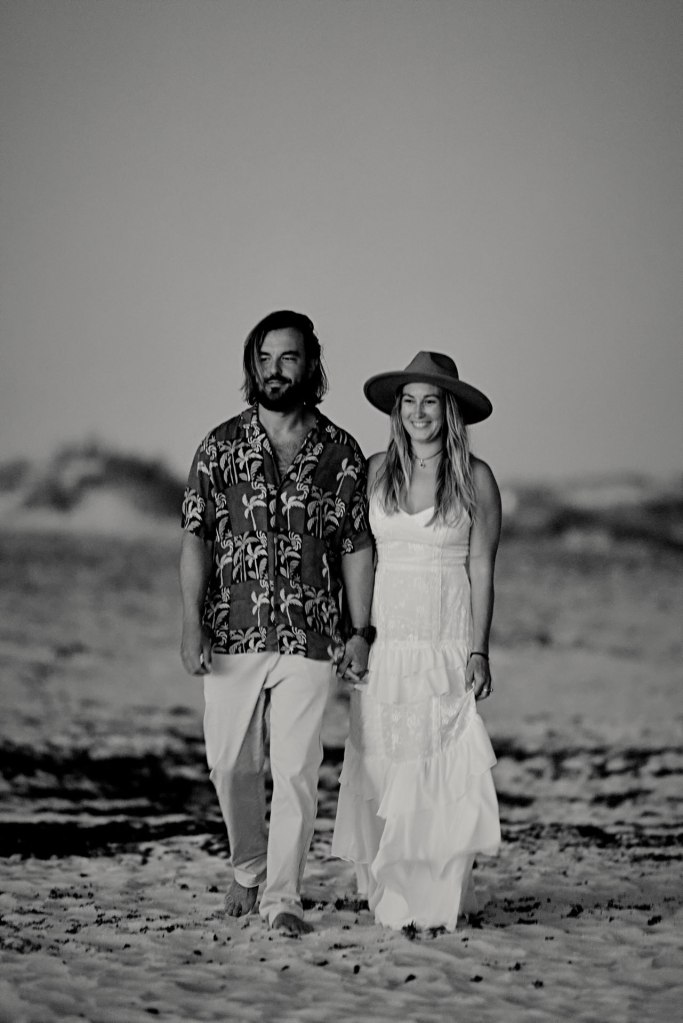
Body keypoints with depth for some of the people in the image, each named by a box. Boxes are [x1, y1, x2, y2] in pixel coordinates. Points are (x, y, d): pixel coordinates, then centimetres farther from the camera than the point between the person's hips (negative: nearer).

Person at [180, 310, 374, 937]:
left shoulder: (341, 453, 5)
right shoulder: (222, 447, 4)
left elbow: (357, 548, 7)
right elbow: (196, 537, 1)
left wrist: (360, 632, 2)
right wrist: (192, 622, -8)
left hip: (310, 638, -1)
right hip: (232, 634, 1)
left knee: (297, 769, -6)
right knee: (232, 765, 6)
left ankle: (283, 896, 2)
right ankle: (248, 870, 30)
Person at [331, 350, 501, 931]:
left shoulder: (475, 479, 0)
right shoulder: (377, 471, 7)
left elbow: (482, 570, -1)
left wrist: (479, 651, -6)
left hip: (447, 642, -3)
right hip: (384, 641, 3)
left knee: (441, 770, -6)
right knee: (383, 768, 1)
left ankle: (440, 900, 1)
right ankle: (394, 894, 11)